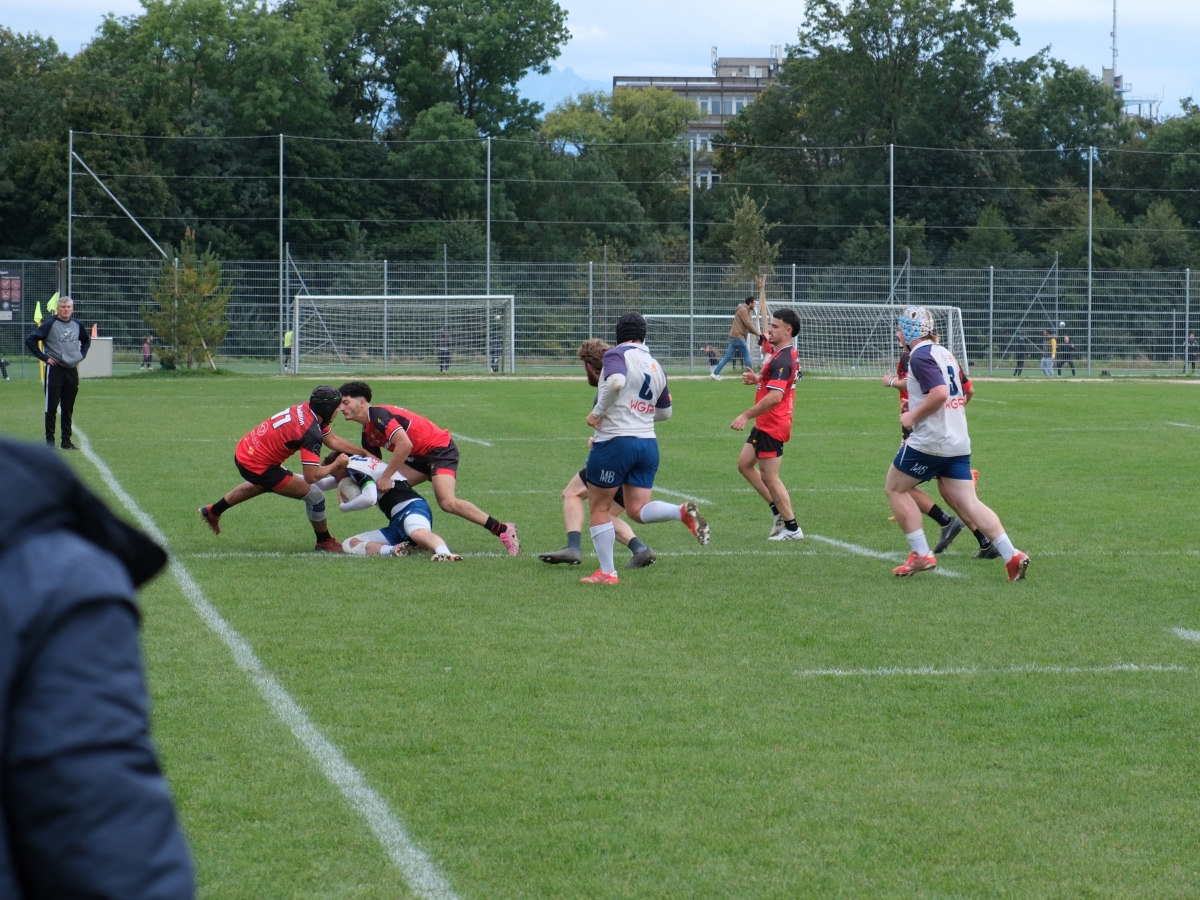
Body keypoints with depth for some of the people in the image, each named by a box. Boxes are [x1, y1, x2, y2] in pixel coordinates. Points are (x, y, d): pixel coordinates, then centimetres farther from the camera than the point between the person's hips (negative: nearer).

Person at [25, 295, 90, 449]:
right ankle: (50, 440, 3)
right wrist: (44, 357, -11)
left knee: (68, 408, 9)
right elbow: (30, 340, -10)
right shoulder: (49, 324, -8)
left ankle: (66, 441, 15)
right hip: (55, 370, -5)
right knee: (51, 407, -2)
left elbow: (86, 340, 28)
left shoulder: (77, 325, 9)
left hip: (72, 371, 5)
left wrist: (82, 354, 14)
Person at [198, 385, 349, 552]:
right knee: (314, 495, -3)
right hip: (257, 466, -9)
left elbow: (331, 439, 9)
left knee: (264, 483, 42)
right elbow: (311, 476, -26)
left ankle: (213, 511, 57)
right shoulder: (311, 432, -25)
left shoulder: (305, 408, -2)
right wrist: (337, 465, -10)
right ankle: (325, 542, 19)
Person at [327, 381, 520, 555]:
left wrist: (386, 476, -25)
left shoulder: (378, 415, -19)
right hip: (419, 456, 10)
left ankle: (504, 530, -18)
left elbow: (405, 444, -31)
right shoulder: (367, 433, 11)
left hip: (441, 449, -10)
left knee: (447, 502, -26)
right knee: (387, 488, -1)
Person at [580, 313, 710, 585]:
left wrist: (597, 412, -17)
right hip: (648, 444, 6)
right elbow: (665, 412, 22)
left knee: (599, 509, 8)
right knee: (638, 510, 8)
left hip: (615, 442, -6)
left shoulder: (616, 354, -7)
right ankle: (683, 512, -18)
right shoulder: (656, 366, 13)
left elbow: (615, 381, -29)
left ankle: (606, 572, 10)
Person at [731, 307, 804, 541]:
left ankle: (792, 528, 5)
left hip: (772, 426, -11)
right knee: (745, 464, 18)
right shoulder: (789, 355, 10)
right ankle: (779, 511, 21)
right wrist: (757, 379, 7)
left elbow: (775, 397, -30)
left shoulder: (782, 360, -22)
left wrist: (746, 416, -26)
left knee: (769, 477, -3)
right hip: (765, 425, 11)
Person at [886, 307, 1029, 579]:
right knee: (968, 502, 5)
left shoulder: (920, 357, -12)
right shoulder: (944, 353, 16)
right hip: (959, 442, 8)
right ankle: (1011, 555, -8)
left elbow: (939, 392, -26)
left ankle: (921, 554, 2)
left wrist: (913, 416, -14)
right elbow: (965, 392, 26)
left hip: (930, 441, -8)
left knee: (895, 487, 8)